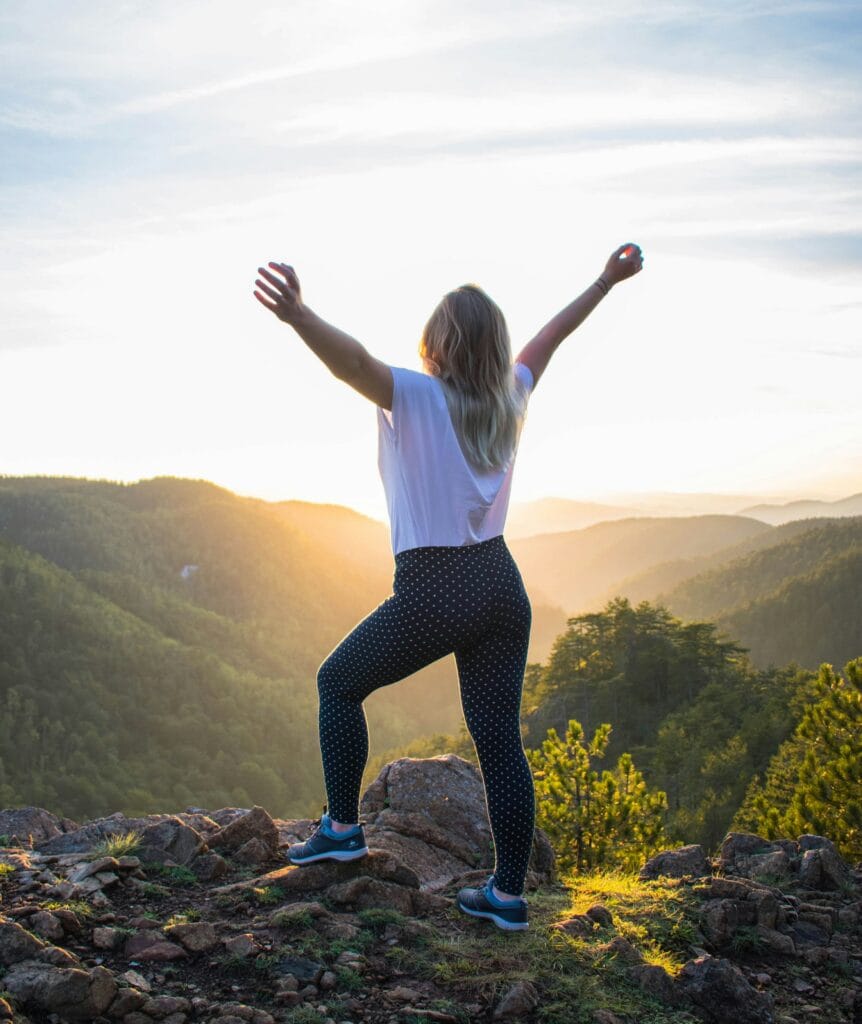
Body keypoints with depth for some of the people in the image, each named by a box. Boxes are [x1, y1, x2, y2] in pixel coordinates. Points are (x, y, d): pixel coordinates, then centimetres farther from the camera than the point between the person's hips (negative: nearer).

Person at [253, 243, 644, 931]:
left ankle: (343, 827, 18)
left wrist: (299, 318, -48)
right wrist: (606, 282, 38)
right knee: (500, 738, 10)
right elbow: (553, 334, 23)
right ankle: (509, 893, 16)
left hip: (432, 595, -5)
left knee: (338, 683, 17)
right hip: (502, 588, 6)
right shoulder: (510, 397, 7)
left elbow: (351, 360, -31)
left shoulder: (415, 396, -10)